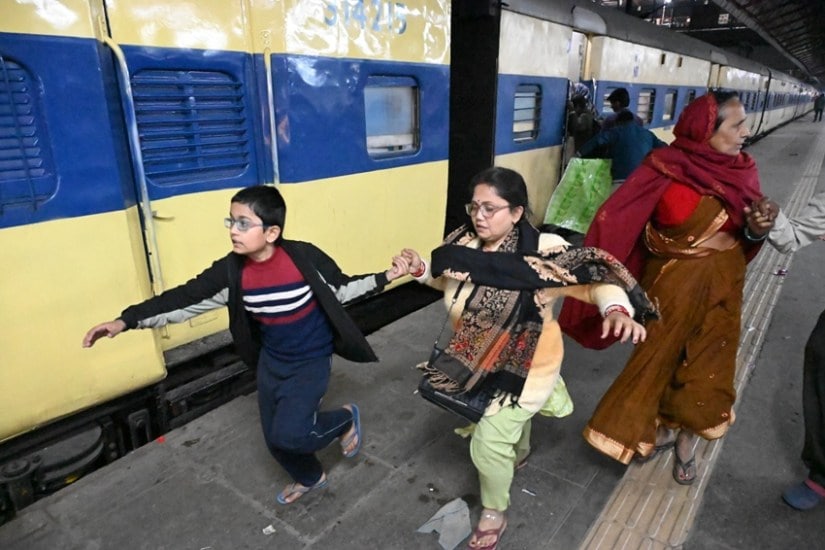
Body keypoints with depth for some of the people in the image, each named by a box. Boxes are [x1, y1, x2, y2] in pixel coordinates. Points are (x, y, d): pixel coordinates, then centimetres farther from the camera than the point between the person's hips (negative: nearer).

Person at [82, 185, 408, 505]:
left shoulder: (304, 258, -23)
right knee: (275, 437, 14)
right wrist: (126, 321, -13)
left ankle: (344, 420, 15)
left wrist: (384, 278, -16)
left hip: (311, 361, -5)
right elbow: (186, 298, -8)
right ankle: (310, 478, 46)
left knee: (289, 434, -17)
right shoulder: (232, 270, -13)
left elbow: (341, 289, -8)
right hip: (271, 361, 5)